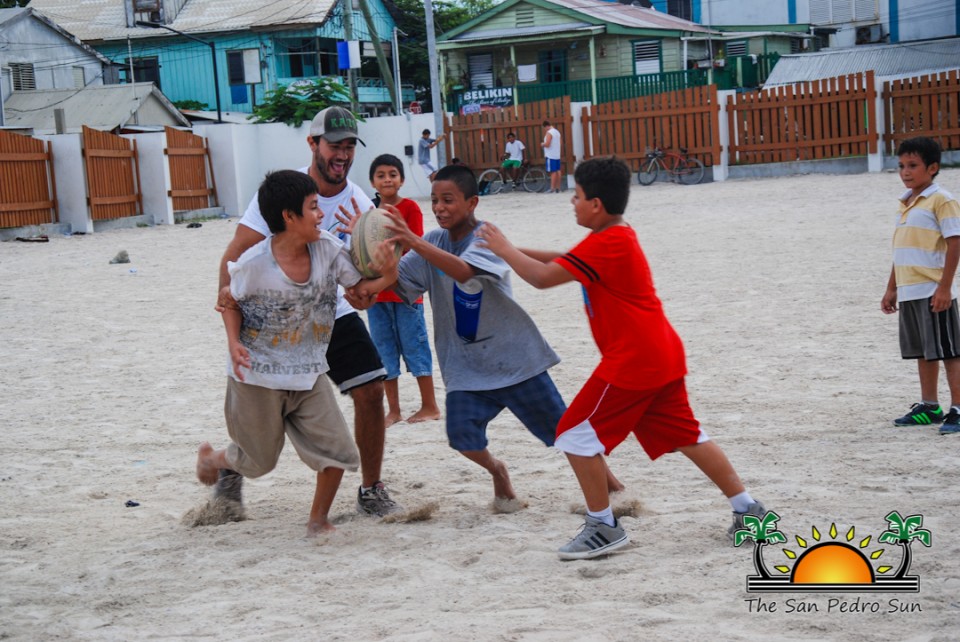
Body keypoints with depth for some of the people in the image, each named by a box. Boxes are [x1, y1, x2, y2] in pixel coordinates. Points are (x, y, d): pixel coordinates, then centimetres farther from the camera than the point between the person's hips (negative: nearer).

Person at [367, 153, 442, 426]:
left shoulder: (409, 207, -5)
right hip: (377, 292, 5)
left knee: (414, 346, 1)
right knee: (384, 351, 8)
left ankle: (429, 406, 11)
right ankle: (393, 410, 17)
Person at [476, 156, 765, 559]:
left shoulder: (604, 245, -17)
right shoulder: (620, 236, 14)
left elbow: (543, 278, -18)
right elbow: (569, 263, 26)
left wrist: (504, 249, -2)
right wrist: (519, 252, 17)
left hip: (631, 361, -10)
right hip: (663, 355, 10)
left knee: (576, 433, -2)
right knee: (685, 435, 16)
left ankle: (603, 527, 2)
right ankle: (747, 509, 16)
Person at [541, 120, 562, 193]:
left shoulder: (549, 133, -14)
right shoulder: (557, 132, 14)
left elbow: (547, 144, -22)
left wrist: (542, 144, -1)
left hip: (551, 156, -9)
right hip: (557, 154, 9)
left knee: (553, 172, -9)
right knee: (557, 171, 9)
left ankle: (552, 188, -9)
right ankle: (558, 188, 11)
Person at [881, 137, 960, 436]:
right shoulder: (906, 203, 15)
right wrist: (891, 289, 21)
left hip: (933, 292, -8)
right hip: (909, 292, 8)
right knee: (922, 351, 14)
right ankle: (929, 407, 23)